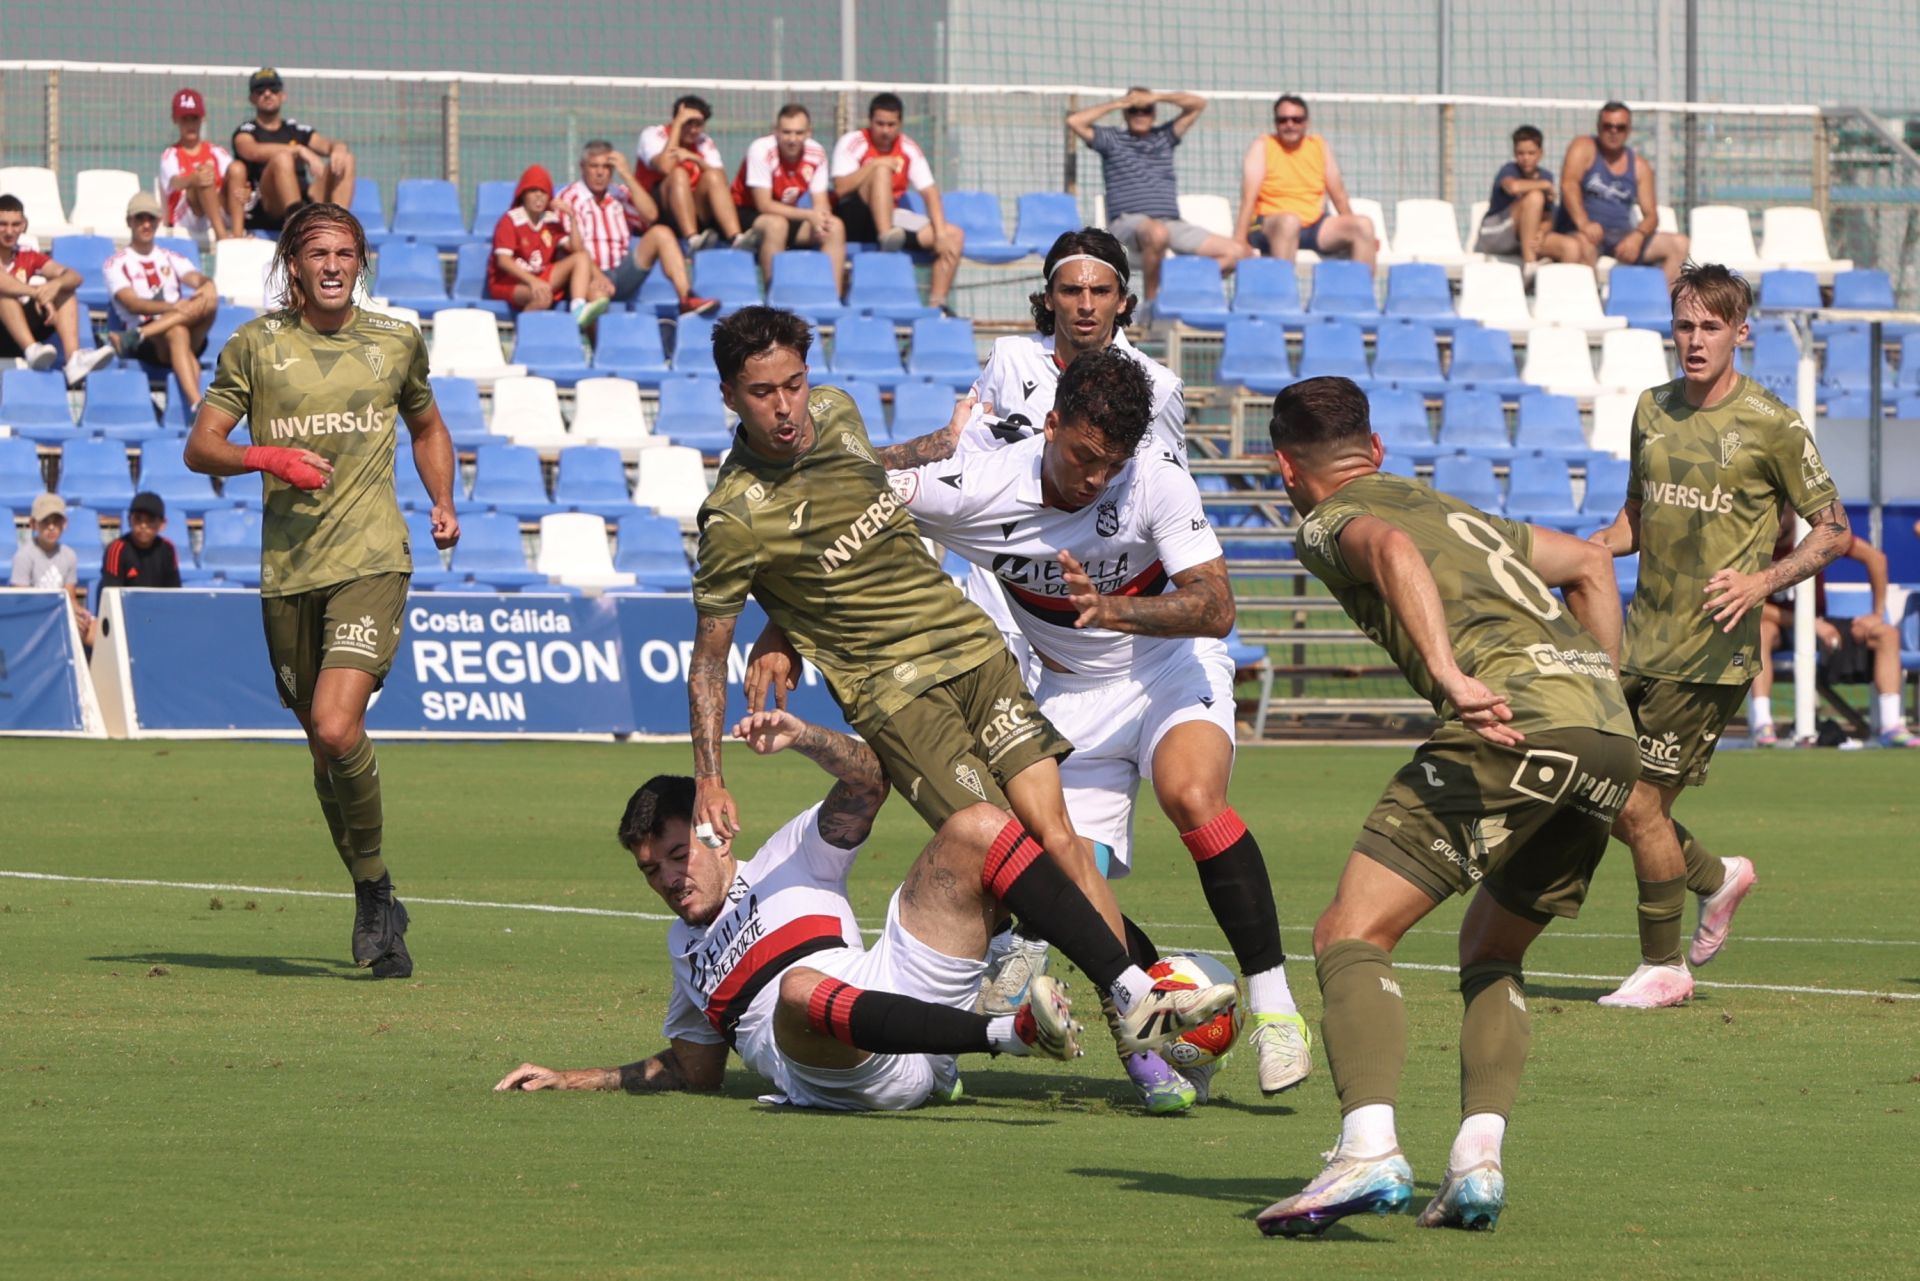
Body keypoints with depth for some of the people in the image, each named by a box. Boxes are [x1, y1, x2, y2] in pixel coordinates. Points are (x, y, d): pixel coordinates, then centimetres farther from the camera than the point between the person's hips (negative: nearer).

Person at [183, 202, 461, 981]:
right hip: (287, 567, 2)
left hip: (371, 560, -2)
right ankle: (378, 912, 24)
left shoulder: (396, 344, 8)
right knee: (325, 746, 8)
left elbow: (427, 427, 26)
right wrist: (268, 457, -17)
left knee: (338, 728, -21)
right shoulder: (255, 346, 3)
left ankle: (373, 882, -3)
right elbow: (199, 448, 2)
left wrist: (444, 506, 10)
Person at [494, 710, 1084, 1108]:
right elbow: (695, 1068, 43)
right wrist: (571, 1080, 40)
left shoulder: (789, 858, 26)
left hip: (900, 989, 0)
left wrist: (804, 737, -8)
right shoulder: (684, 946, 38)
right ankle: (1011, 1033, -50)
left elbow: (867, 784, 11)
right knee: (799, 988, -41)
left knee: (976, 828, -15)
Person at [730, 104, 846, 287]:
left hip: (788, 215, 5)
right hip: (747, 215, -5)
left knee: (836, 227, -16)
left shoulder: (816, 153, -8)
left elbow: (820, 203, -4)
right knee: (776, 224, -37)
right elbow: (764, 205, -24)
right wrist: (809, 215, -31)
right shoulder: (762, 150, -22)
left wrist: (821, 218, -29)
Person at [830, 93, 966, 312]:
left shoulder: (909, 149, 5)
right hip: (855, 219, -5)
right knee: (882, 171, -29)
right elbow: (841, 188, -18)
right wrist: (874, 165, -26)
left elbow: (930, 193, -3)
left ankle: (936, 304, -19)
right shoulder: (852, 143, -6)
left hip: (891, 220, 5)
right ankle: (887, 237, -45)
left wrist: (941, 234, -16)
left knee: (954, 235, -11)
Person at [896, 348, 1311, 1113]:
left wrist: (1115, 608, -44)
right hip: (1072, 697, 2)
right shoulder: (979, 491, -20)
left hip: (1171, 671, -2)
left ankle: (1273, 1004, -24)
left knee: (1192, 797, -31)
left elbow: (1214, 607, -28)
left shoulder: (1160, 488, -22)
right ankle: (1159, 1056, 0)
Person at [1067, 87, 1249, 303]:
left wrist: (1156, 97, 9)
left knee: (1239, 252, -12)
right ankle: (1152, 298, -28)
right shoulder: (1112, 139, 15)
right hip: (1128, 223, -5)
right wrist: (1114, 104, 7)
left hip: (1172, 223, 5)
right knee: (1157, 233, -44)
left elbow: (1198, 104, 20)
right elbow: (1074, 121, 2)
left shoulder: (1164, 137, 24)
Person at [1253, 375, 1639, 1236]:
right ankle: (1477, 1160, 4)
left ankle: (1369, 1151, -28)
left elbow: (1392, 549, -12)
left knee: (1352, 934, -7)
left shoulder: (1330, 521, 12)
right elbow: (1589, 563, 43)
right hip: (1610, 735, 7)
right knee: (1492, 953, 24)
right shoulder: (1460, 513, 34)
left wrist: (1450, 673, -24)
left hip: (1516, 715, -7)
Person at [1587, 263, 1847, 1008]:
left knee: (1639, 804, -7)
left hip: (1711, 648, -7)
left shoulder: (1772, 427, -7)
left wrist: (1764, 581, -19)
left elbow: (1833, 531, -3)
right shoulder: (1653, 410, 10)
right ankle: (1716, 878, 33)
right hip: (1642, 637, 7)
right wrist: (1592, 550, 1)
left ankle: (1663, 967, 10)